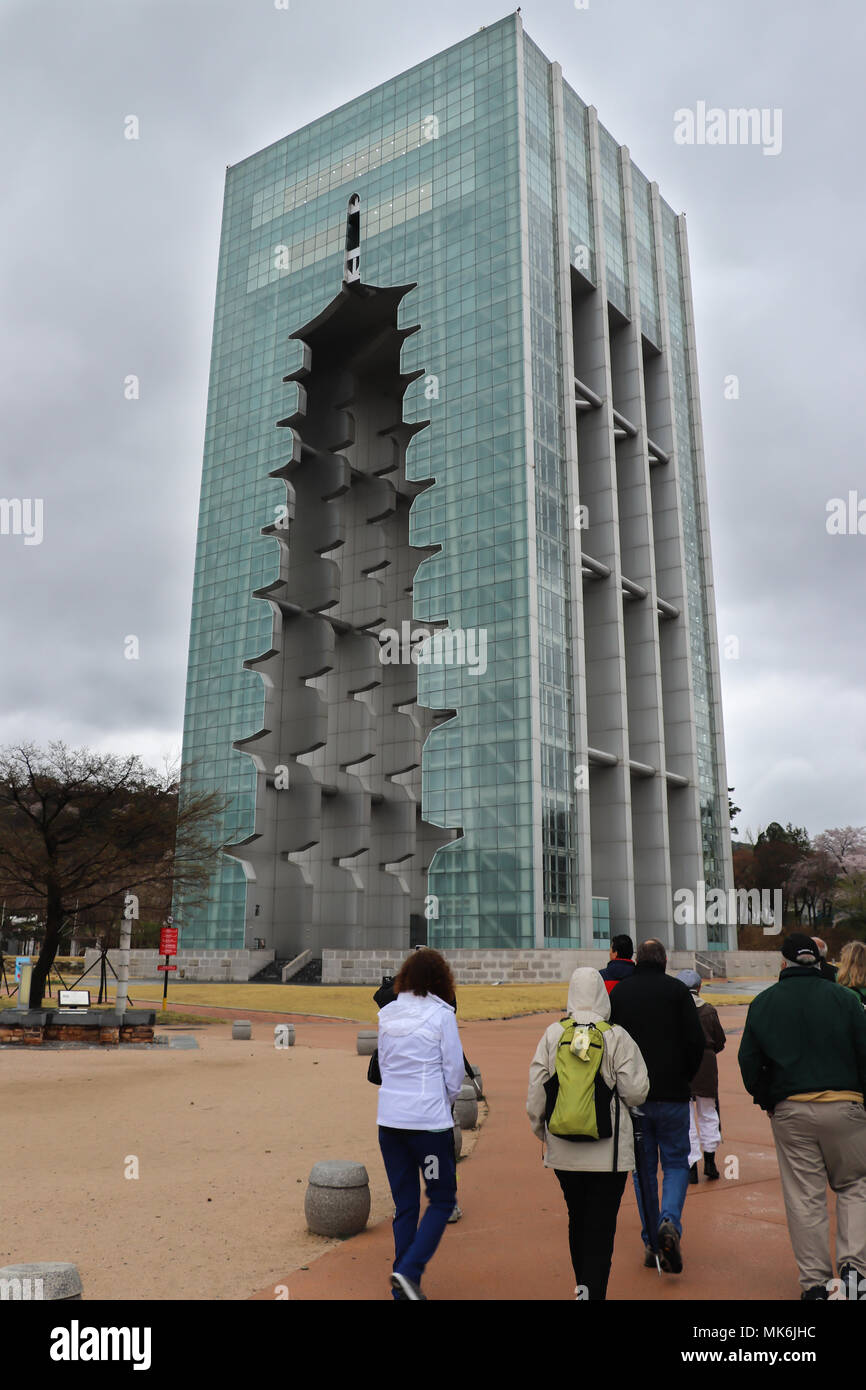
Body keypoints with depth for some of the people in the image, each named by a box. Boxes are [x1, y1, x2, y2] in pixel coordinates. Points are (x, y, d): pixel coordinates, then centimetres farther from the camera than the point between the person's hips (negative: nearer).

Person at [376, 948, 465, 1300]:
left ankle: (404, 1289, 17)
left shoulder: (387, 1014, 5)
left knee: (404, 1204, 14)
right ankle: (409, 1270, -4)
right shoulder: (441, 1015, -10)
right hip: (429, 1120, -5)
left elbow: (383, 1064, 12)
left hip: (389, 1118, 5)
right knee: (442, 1199, 10)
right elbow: (454, 1071, -6)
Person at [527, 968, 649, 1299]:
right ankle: (593, 1290, -4)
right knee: (601, 1226, 4)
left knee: (577, 1220, 20)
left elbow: (535, 1092, 0)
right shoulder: (617, 1037, -11)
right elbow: (635, 1092, -10)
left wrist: (540, 1130, 15)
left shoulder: (553, 1034, -3)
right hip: (608, 1150, -3)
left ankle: (583, 1286, 35)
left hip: (564, 1149, 4)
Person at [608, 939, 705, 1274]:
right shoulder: (677, 990, -3)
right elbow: (696, 1041, -7)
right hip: (672, 1095, -2)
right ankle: (670, 1223, -12)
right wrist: (685, 1077, 8)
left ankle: (651, 1243, 13)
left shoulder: (618, 992, 4)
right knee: (676, 1162, 10)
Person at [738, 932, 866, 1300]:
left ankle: (814, 1280, 13)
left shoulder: (762, 1003, 2)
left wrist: (766, 1101, 15)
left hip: (790, 1111, 1)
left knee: (804, 1197, 8)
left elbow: (749, 1061, 3)